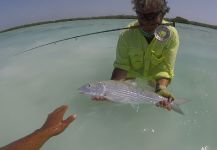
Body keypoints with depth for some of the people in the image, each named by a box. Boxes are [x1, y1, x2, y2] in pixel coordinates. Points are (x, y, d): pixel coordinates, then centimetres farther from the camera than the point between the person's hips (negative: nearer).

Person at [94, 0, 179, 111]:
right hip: (131, 80, 0)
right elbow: (121, 66, -23)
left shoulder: (171, 34, -22)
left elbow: (166, 68, -22)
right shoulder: (126, 34, -24)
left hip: (153, 83, 1)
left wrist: (161, 89, -41)